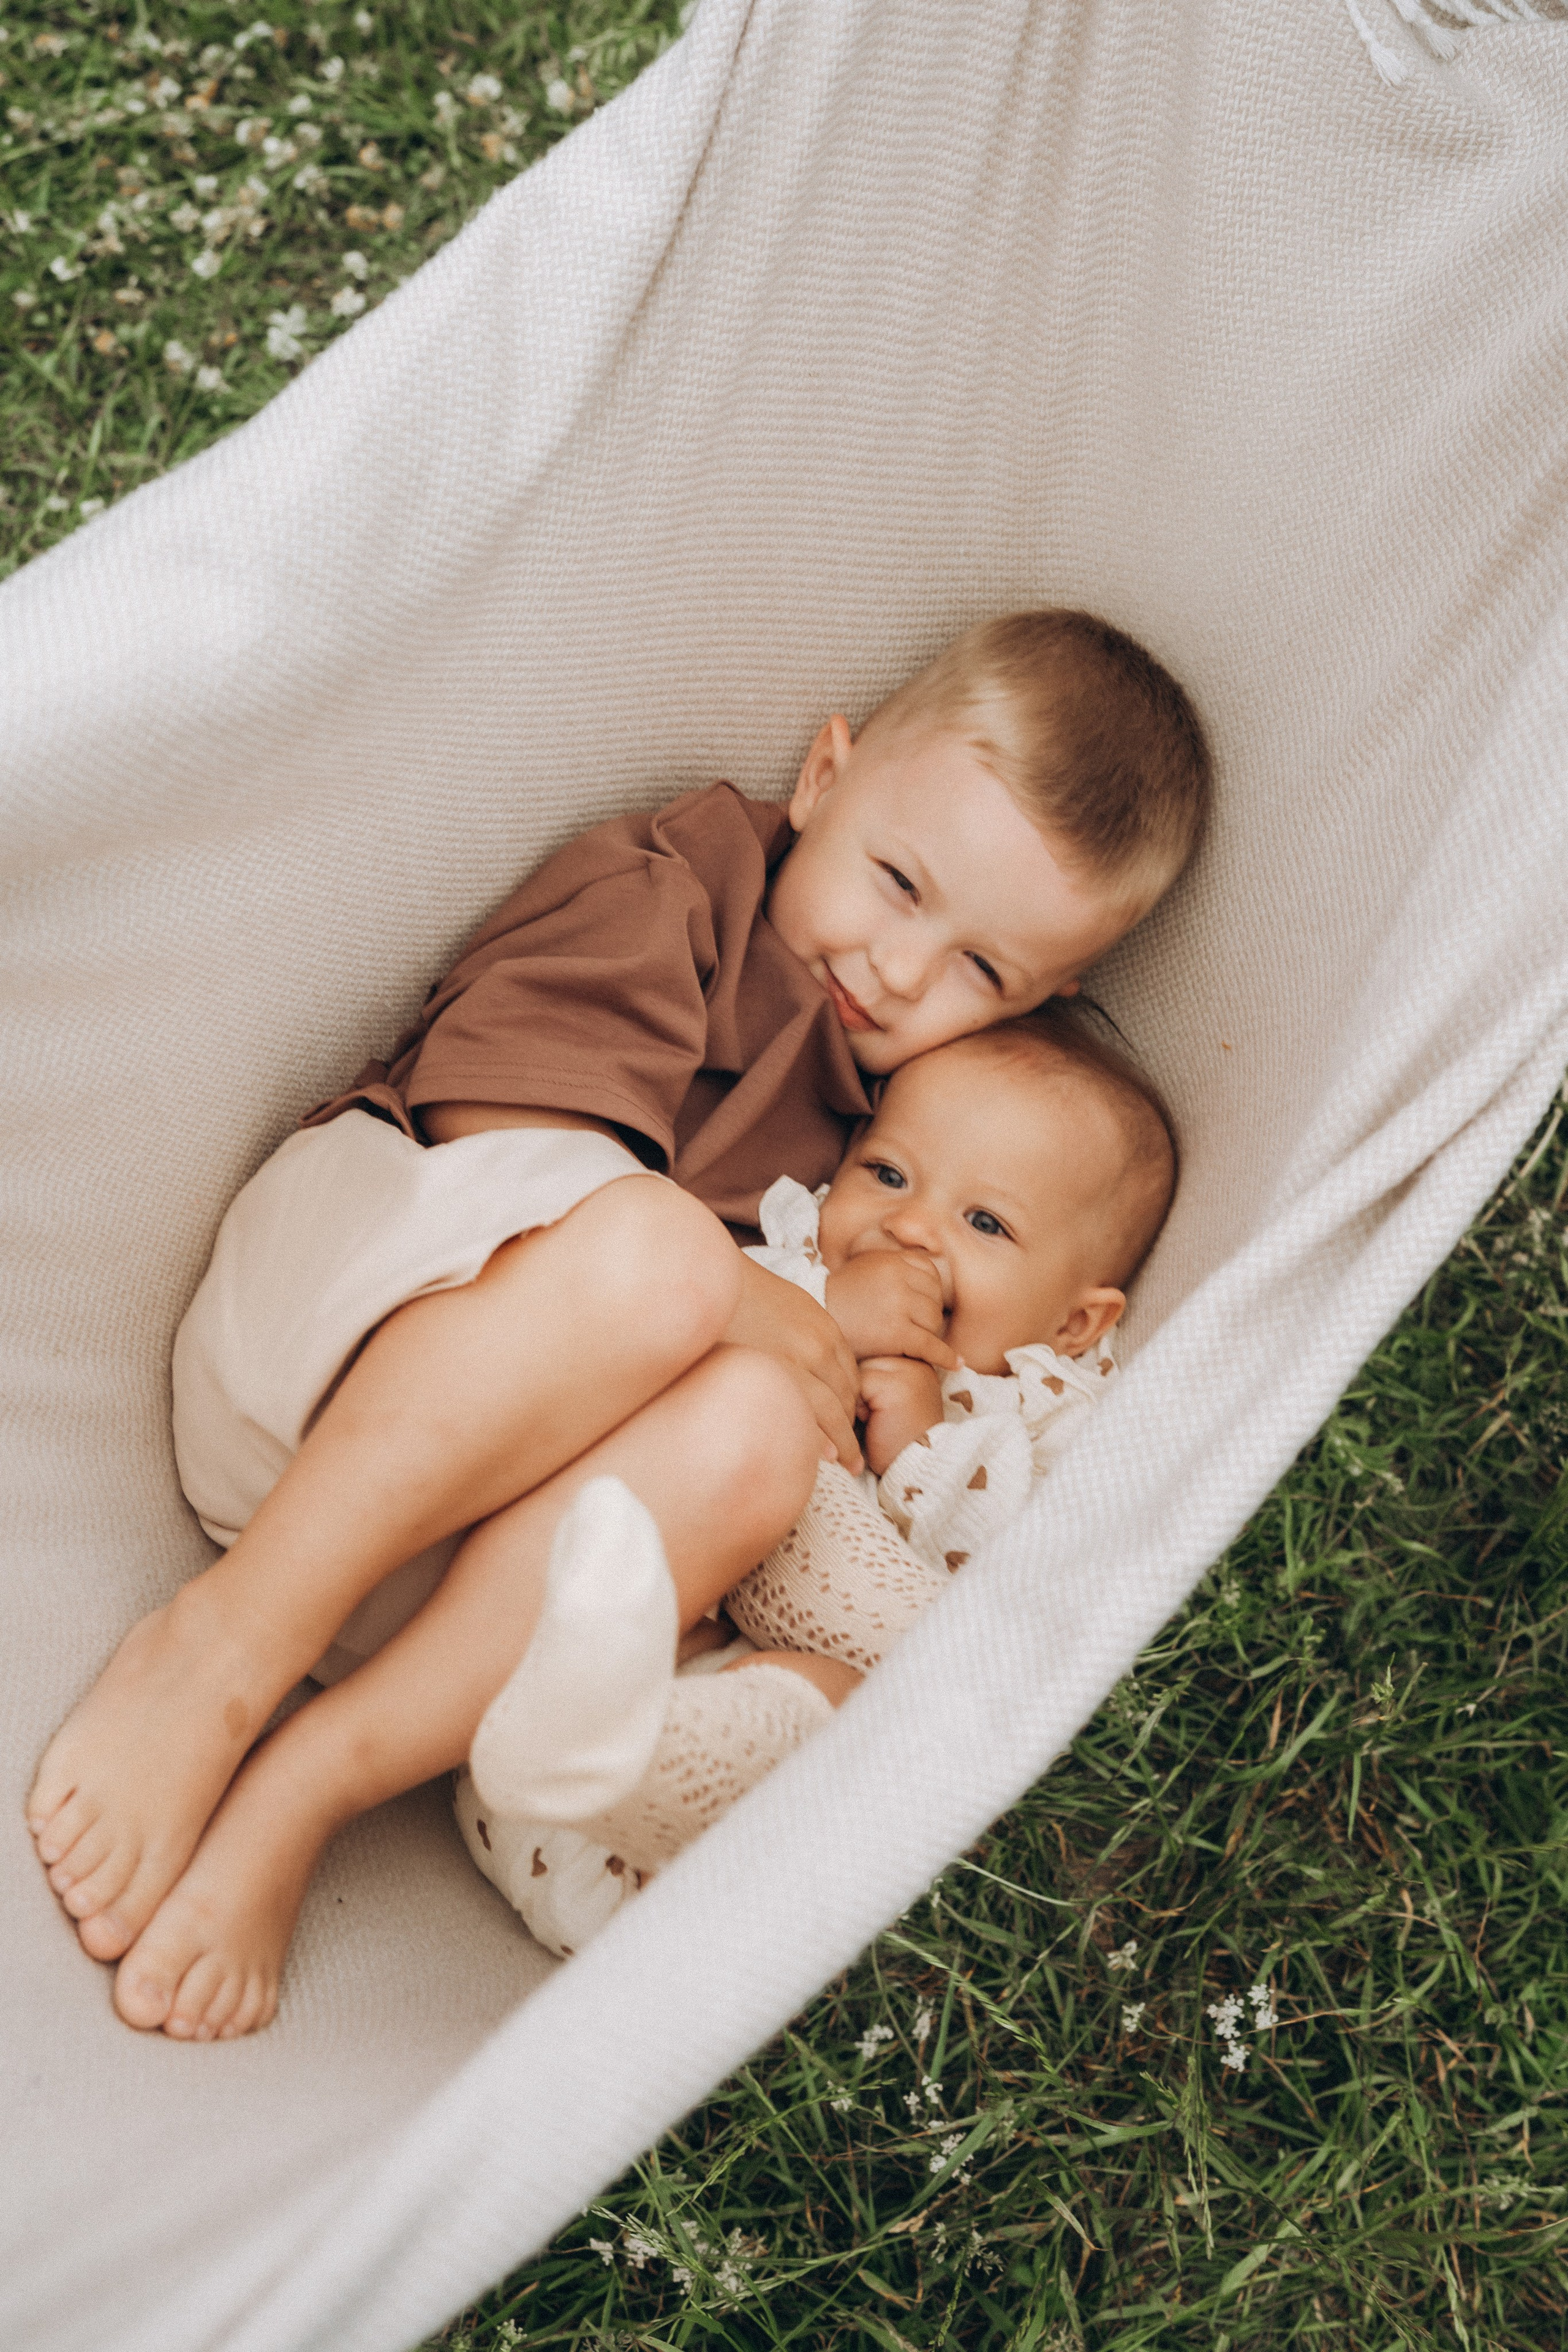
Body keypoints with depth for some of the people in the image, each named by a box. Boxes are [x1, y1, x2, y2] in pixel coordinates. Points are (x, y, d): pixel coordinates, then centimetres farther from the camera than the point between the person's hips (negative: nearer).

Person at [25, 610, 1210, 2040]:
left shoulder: (884, 1128, 22)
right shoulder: (660, 891, 1)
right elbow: (496, 1126, -12)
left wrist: (847, 1357, 4)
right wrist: (731, 1295, -15)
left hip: (534, 1461, 5)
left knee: (755, 1435, -30)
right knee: (652, 1240, -35)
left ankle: (300, 1791, -29)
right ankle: (223, 1641, -26)